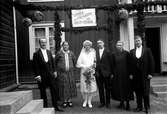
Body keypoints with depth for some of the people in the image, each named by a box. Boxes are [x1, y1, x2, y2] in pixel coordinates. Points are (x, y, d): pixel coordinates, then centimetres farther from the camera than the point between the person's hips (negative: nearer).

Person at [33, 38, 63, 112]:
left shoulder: (49, 52, 11)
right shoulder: (36, 54, -6)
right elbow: (36, 66, -9)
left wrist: (54, 71, 9)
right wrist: (37, 75, -13)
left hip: (50, 75, 5)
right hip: (42, 76, -4)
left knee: (54, 91, 5)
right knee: (43, 93, 7)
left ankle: (55, 106, 15)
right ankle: (45, 107, 18)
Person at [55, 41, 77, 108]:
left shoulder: (71, 53, 2)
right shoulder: (59, 53, -5)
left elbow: (74, 61, 17)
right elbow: (55, 62, 7)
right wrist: (58, 69, 10)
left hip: (70, 73, 2)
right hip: (62, 73, -2)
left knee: (70, 86, 5)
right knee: (63, 87, 1)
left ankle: (69, 100, 16)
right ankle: (64, 101, 12)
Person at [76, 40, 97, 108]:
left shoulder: (93, 53, 10)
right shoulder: (82, 54, 5)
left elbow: (95, 62, 13)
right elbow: (78, 64, 0)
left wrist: (94, 65, -7)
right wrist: (85, 66, -11)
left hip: (92, 72, 1)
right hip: (84, 72, -1)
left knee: (92, 86, -4)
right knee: (84, 86, -2)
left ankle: (89, 101, 8)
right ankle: (85, 101, 14)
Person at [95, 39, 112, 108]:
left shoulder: (107, 52, -1)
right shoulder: (96, 52, 5)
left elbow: (110, 62, -3)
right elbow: (95, 62, 3)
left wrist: (110, 72, -8)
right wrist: (96, 71, -7)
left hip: (106, 73, -2)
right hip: (98, 73, 2)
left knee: (107, 88, 6)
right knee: (100, 89, 9)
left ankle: (108, 103, 17)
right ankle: (102, 102, 19)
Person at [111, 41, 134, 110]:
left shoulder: (126, 53, -3)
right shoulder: (114, 54, 5)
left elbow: (129, 64, -3)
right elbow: (113, 65, 7)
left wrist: (130, 73, -8)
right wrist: (112, 73, 1)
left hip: (125, 73, -2)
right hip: (117, 74, 2)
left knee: (127, 88, 2)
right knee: (119, 88, 5)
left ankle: (127, 104, 11)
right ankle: (122, 102, 18)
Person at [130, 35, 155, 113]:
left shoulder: (147, 50, 2)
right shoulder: (132, 51, 8)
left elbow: (151, 62, -1)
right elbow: (130, 63, 8)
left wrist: (150, 73, -5)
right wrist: (131, 74, 2)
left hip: (145, 74, -2)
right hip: (135, 75, 2)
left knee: (145, 91, 1)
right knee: (137, 92, 5)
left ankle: (147, 106, 15)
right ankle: (139, 106, 15)